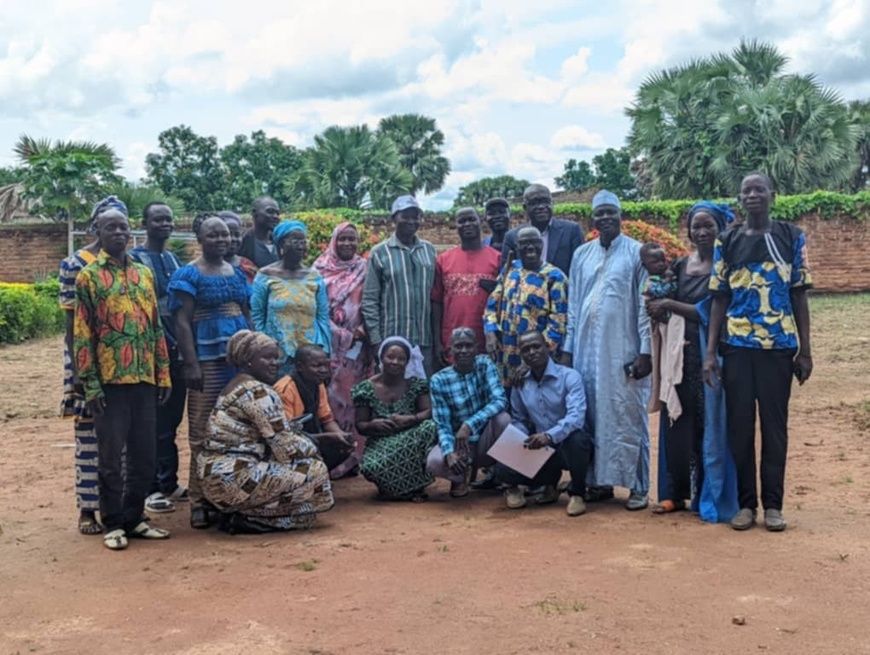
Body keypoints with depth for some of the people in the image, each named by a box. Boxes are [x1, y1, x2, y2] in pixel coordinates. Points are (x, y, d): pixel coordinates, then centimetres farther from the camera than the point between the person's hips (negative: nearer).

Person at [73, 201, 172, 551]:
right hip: (109, 381, -5)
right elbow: (82, 333, -5)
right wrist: (90, 383, -11)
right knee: (111, 456, 2)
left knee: (144, 454, 9)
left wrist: (164, 374, 9)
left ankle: (134, 517, 21)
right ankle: (113, 523, 13)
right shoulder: (88, 276, -1)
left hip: (144, 379, 5)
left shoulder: (144, 273, 13)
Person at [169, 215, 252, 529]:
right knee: (202, 433, -5)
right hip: (208, 360, -6)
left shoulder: (237, 273, 17)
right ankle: (198, 501, 2)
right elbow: (182, 322, -7)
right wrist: (191, 364, -15)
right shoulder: (188, 275, -1)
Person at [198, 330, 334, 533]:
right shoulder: (258, 392, -14)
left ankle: (238, 511, 11)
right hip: (232, 480, -10)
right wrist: (312, 448, 3)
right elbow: (287, 448, -15)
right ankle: (246, 518, -4)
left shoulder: (236, 386, 16)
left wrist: (300, 436, 8)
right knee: (316, 471, -6)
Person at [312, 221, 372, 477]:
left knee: (353, 396, 1)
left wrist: (362, 331, -10)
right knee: (332, 394, -1)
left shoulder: (364, 269, 7)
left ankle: (354, 452, 5)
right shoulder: (321, 269, 4)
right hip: (330, 343, 0)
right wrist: (345, 335, -9)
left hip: (358, 344, 0)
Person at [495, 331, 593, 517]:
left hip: (568, 446, -4)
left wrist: (550, 436, -44)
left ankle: (577, 492, -11)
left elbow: (576, 416, -28)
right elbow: (519, 421, 13)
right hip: (541, 451, 4)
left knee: (576, 437, -40)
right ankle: (550, 482, 13)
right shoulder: (519, 384, 4)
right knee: (503, 469, -19)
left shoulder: (569, 376, -13)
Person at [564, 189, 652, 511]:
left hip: (623, 351, -4)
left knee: (627, 418, 0)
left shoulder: (637, 253, -2)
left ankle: (638, 487, 8)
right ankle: (600, 481, 17)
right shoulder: (582, 254, 11)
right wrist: (568, 349, 9)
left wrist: (645, 352, -9)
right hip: (587, 349, 4)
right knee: (591, 417, 7)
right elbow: (573, 305, 12)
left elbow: (645, 306, -5)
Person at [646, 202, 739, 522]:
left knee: (710, 424, 1)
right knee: (677, 422, 7)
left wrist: (668, 305, -10)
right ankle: (676, 493, 17)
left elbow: (710, 312, -13)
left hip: (711, 354, -5)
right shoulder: (680, 265, 11)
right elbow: (663, 309, 14)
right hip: (680, 354, 5)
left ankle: (711, 498, 9)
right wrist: (658, 309, -8)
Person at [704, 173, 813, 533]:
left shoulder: (791, 237, 4)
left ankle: (773, 504, 13)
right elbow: (719, 299, 5)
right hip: (737, 346, 1)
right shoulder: (727, 242, 5)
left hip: (779, 346, -1)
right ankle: (746, 503, 13)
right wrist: (710, 352, -2)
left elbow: (799, 296, 5)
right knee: (739, 426, 3)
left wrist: (805, 350, 1)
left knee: (774, 425, 4)